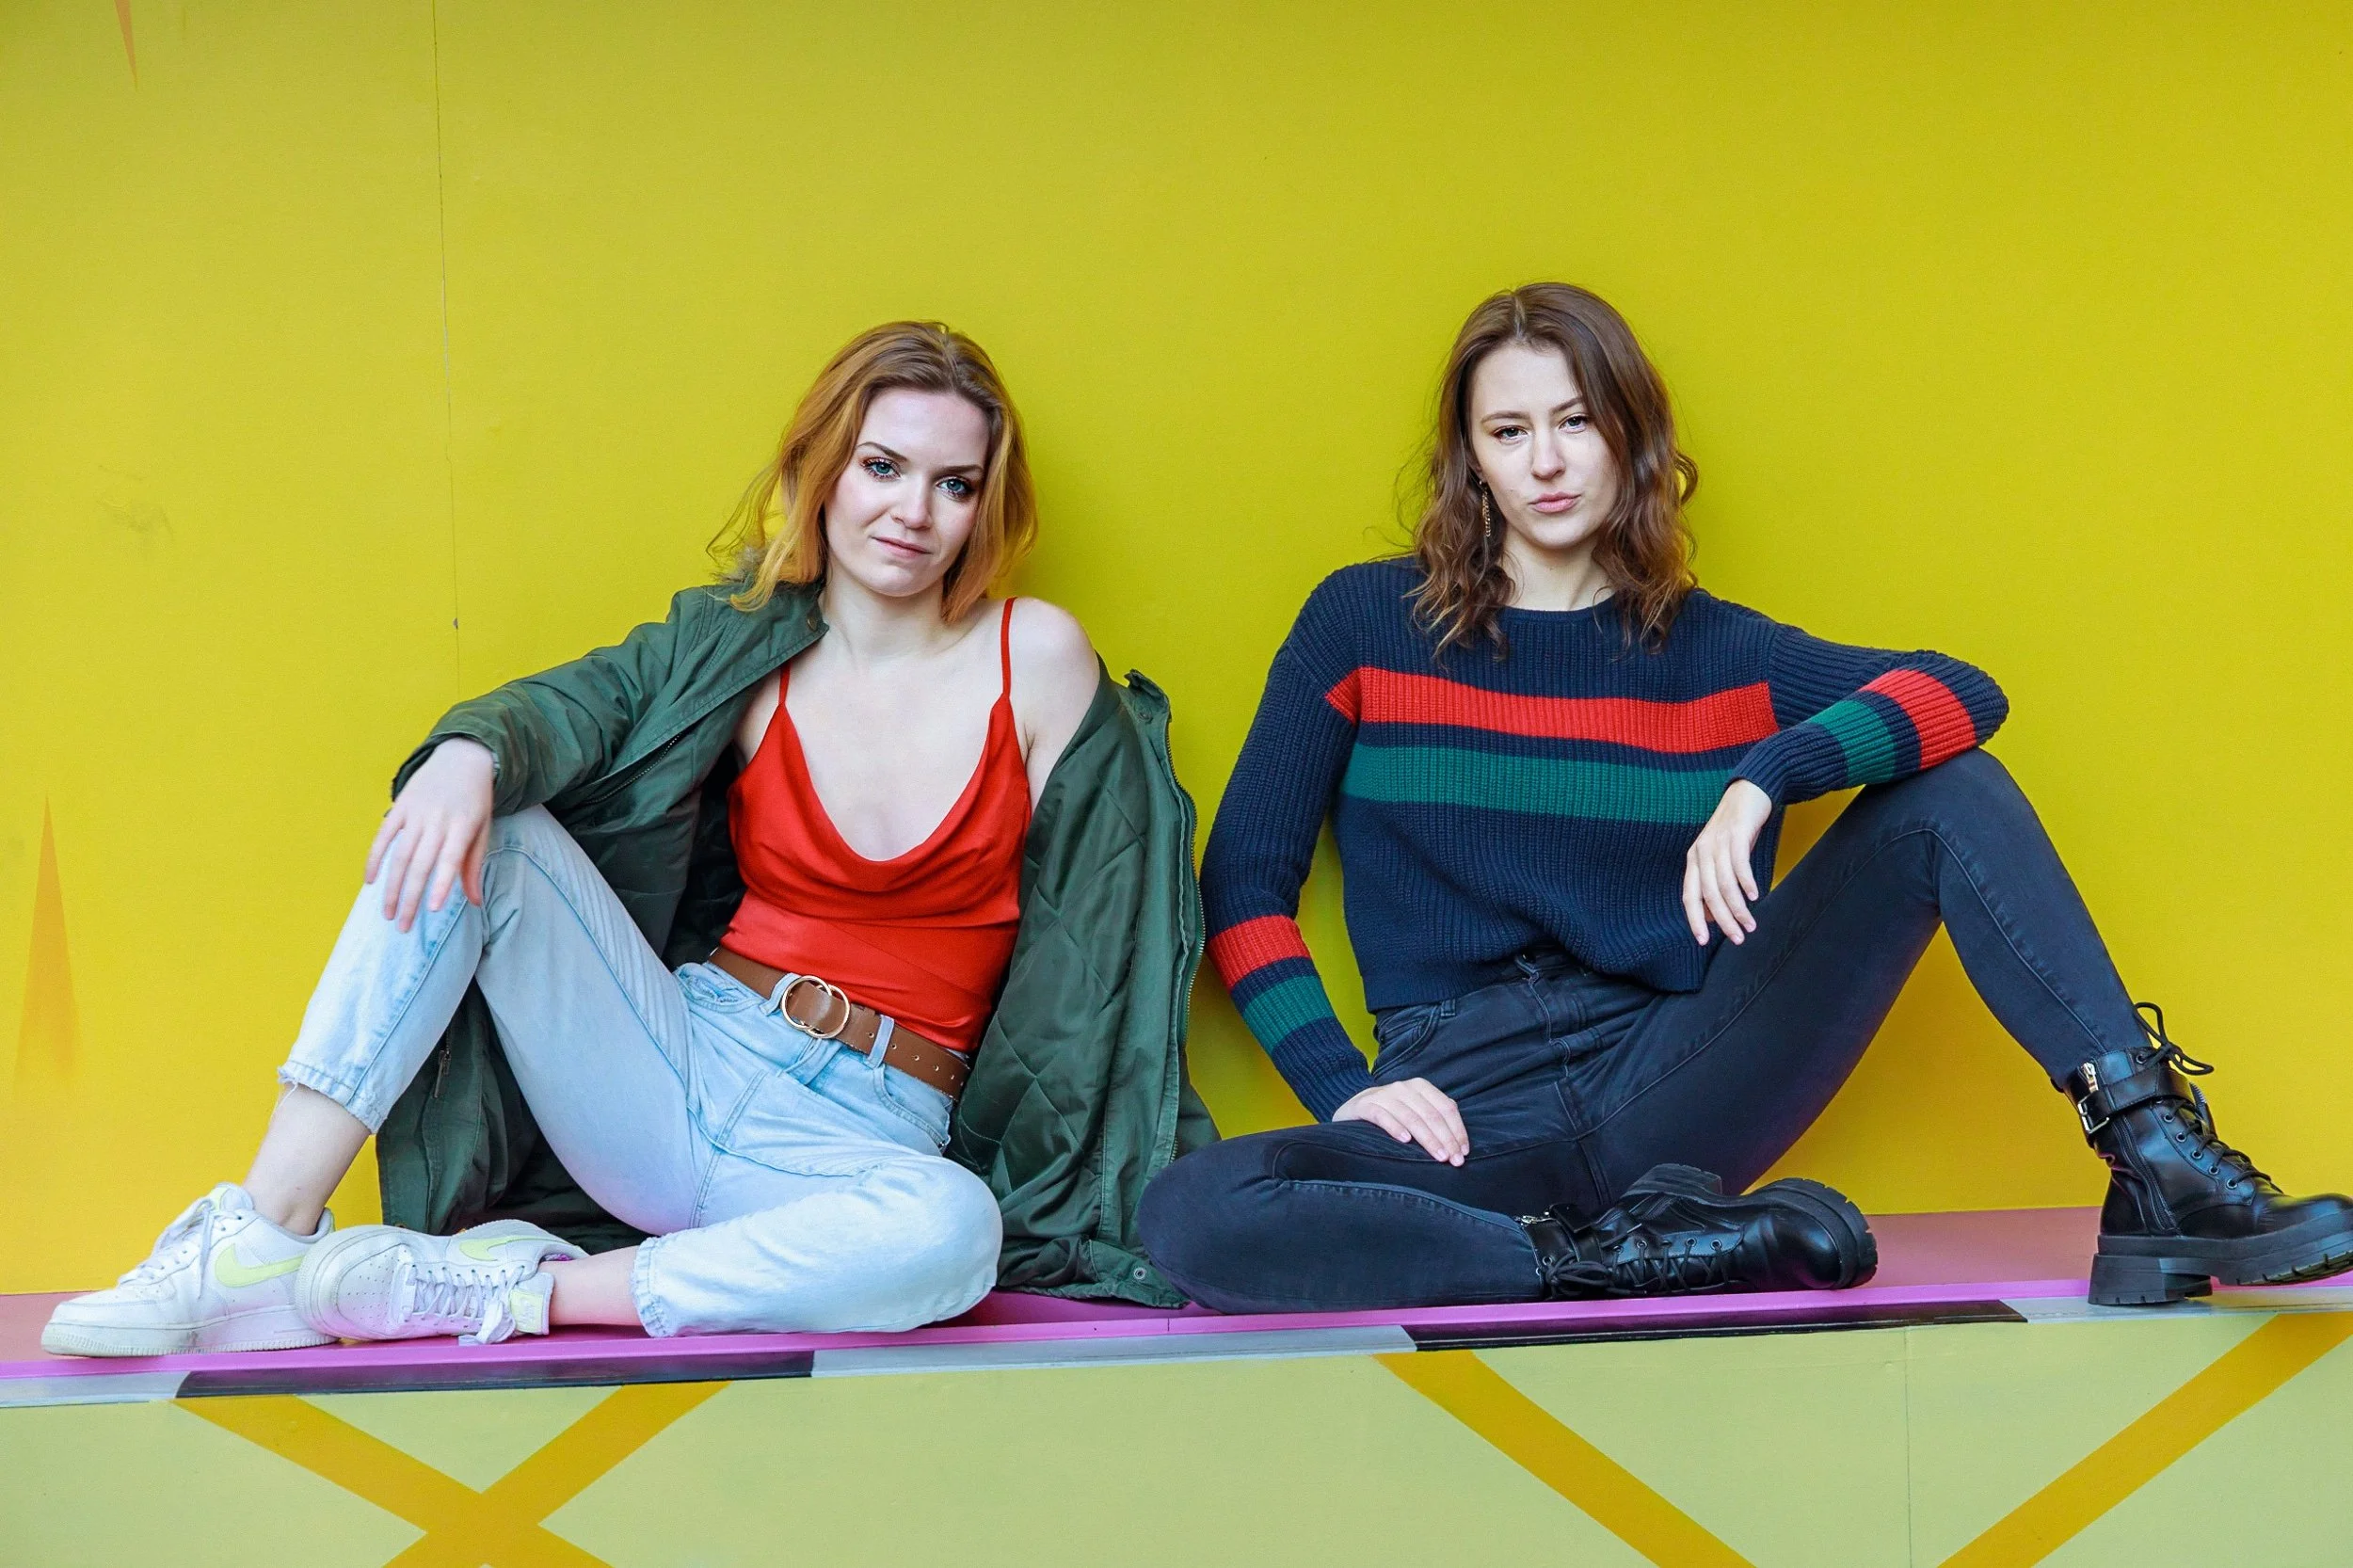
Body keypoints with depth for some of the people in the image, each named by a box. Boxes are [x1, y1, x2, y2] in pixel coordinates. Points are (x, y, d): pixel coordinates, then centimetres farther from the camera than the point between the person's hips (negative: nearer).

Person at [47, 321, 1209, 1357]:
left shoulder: (1035, 659, 0)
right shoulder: (742, 647, 6)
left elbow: (1094, 928, 1)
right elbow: (581, 702, -11)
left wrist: (1120, 1184, -5)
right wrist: (471, 752, -35)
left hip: (857, 1149, -2)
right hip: (677, 1079, 2)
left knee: (951, 1231, -39)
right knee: (476, 829, -19)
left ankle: (501, 1291, -24)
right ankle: (264, 1237, -22)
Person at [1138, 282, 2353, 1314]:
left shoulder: (1711, 653, 11)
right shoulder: (1364, 625, 7)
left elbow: (1965, 692, -5)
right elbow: (1242, 884, 5)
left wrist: (1766, 777, -22)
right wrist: (1345, 1083, -9)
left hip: (1670, 1098, 2)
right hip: (1466, 1117, -1)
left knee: (1945, 791, -10)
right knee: (1188, 1216, -35)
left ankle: (2157, 1165, -20)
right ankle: (1656, 1259, -24)